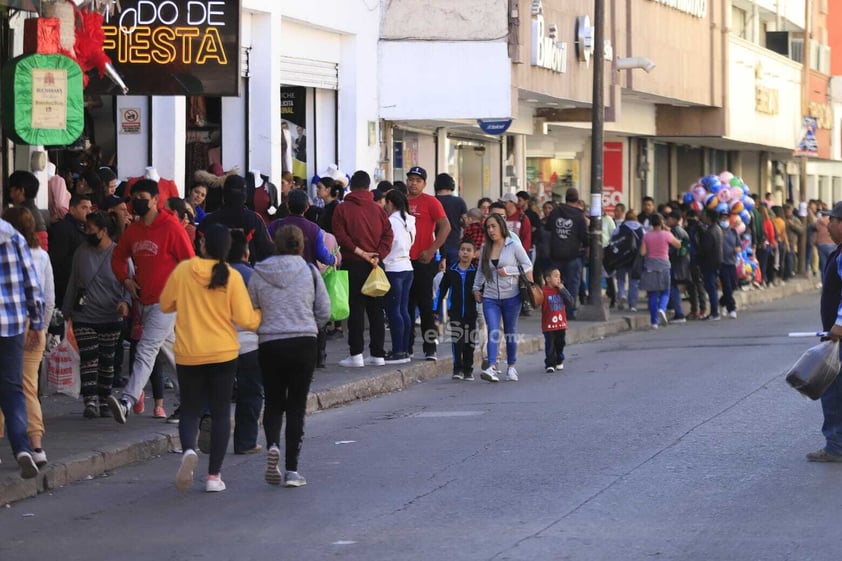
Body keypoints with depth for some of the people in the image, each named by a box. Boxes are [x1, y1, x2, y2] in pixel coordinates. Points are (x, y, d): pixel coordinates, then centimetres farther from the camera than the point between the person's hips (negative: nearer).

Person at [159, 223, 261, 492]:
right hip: (223, 354, -1)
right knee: (221, 413, 10)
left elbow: (166, 305, 6)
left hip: (188, 354, 1)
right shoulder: (231, 277, -9)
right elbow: (245, 319, -9)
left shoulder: (183, 270, -6)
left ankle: (189, 449, -19)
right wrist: (260, 314, 13)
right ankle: (214, 475, 7)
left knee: (190, 409, 12)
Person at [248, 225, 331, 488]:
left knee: (273, 402, 15)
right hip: (304, 344, 0)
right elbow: (324, 311, 1)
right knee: (296, 405, 6)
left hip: (270, 345, 1)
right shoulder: (310, 272, -2)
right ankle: (292, 470, 1)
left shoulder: (258, 274, 0)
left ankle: (272, 445, -14)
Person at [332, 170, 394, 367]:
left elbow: (340, 235, -12)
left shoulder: (343, 208, -3)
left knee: (356, 309, -3)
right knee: (375, 310, 9)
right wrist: (377, 255, -5)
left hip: (353, 264, -3)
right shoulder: (378, 209, 7)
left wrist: (359, 252, -11)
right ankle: (378, 354, 11)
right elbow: (388, 234, 0)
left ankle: (356, 354, -7)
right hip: (374, 266, 3)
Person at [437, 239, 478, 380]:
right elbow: (441, 290, 6)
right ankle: (457, 369, -4)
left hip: (471, 312, 0)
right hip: (455, 313, 0)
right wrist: (438, 311, 6)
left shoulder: (476, 272, -1)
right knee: (457, 340, -8)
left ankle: (468, 369, 15)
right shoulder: (451, 271, 0)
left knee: (469, 342, 6)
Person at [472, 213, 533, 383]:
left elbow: (527, 266, -4)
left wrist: (508, 270, -13)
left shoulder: (513, 245, -4)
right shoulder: (485, 248, 9)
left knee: (510, 332, 10)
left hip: (511, 296, -2)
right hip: (490, 298, 2)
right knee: (493, 332, -13)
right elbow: (481, 270, 20)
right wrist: (476, 288, 13)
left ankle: (511, 366, 24)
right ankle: (492, 368, -25)